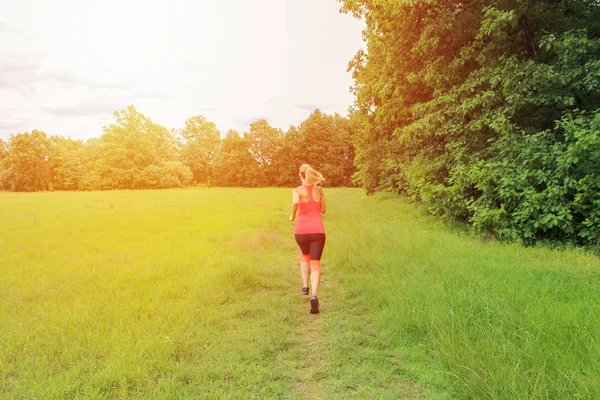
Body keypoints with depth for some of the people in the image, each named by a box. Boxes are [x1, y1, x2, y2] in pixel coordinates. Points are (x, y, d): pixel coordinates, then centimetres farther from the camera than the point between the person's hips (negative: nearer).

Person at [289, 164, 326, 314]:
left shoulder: (297, 190, -1)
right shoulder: (319, 189, 7)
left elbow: (295, 202, -24)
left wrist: (293, 215, -6)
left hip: (301, 231, 0)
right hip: (317, 231, 0)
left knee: (305, 256, 30)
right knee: (315, 265, -4)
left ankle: (305, 287, 27)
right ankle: (314, 296, -25)